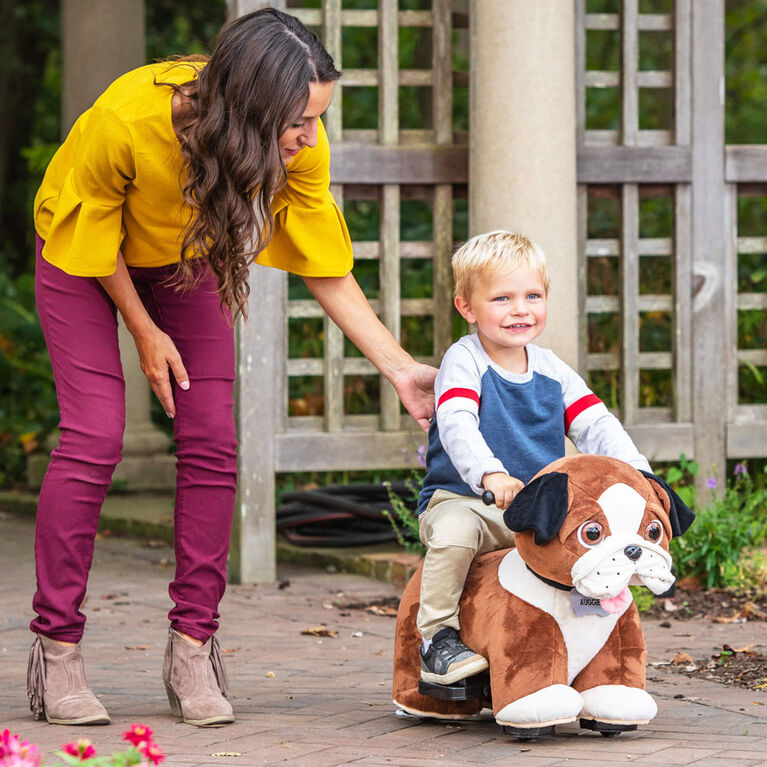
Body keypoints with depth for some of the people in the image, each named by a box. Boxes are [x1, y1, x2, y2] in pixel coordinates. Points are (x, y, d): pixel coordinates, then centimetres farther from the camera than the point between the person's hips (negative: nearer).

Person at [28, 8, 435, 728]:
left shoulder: (300, 149, -29)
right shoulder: (123, 120, -40)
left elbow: (328, 272, -16)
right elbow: (93, 234, -19)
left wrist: (400, 370, -20)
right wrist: (145, 333, -12)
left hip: (187, 259, 4)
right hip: (83, 257, -4)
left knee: (211, 441, -8)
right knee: (94, 434, -15)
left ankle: (192, 650, -1)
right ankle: (55, 653, -7)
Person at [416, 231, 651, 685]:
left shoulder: (553, 371, 10)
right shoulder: (463, 362, -8)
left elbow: (597, 426, 3)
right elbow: (458, 426, -26)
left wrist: (636, 473, -17)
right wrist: (490, 474, -46)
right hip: (462, 499, -5)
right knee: (454, 530, -37)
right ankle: (437, 635, -20)